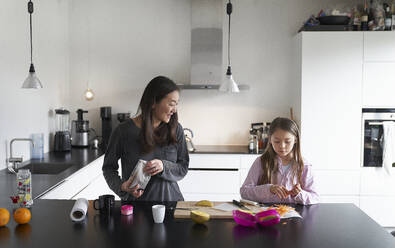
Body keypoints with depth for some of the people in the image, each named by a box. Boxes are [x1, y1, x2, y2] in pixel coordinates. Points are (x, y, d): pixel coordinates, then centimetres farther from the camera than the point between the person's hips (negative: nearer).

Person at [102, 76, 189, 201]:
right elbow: (108, 167, 7)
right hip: (135, 204, -2)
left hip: (170, 200, 2)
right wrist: (122, 186, -11)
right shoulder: (124, 131, -5)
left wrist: (164, 167, -13)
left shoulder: (176, 129, 3)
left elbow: (183, 168, 7)